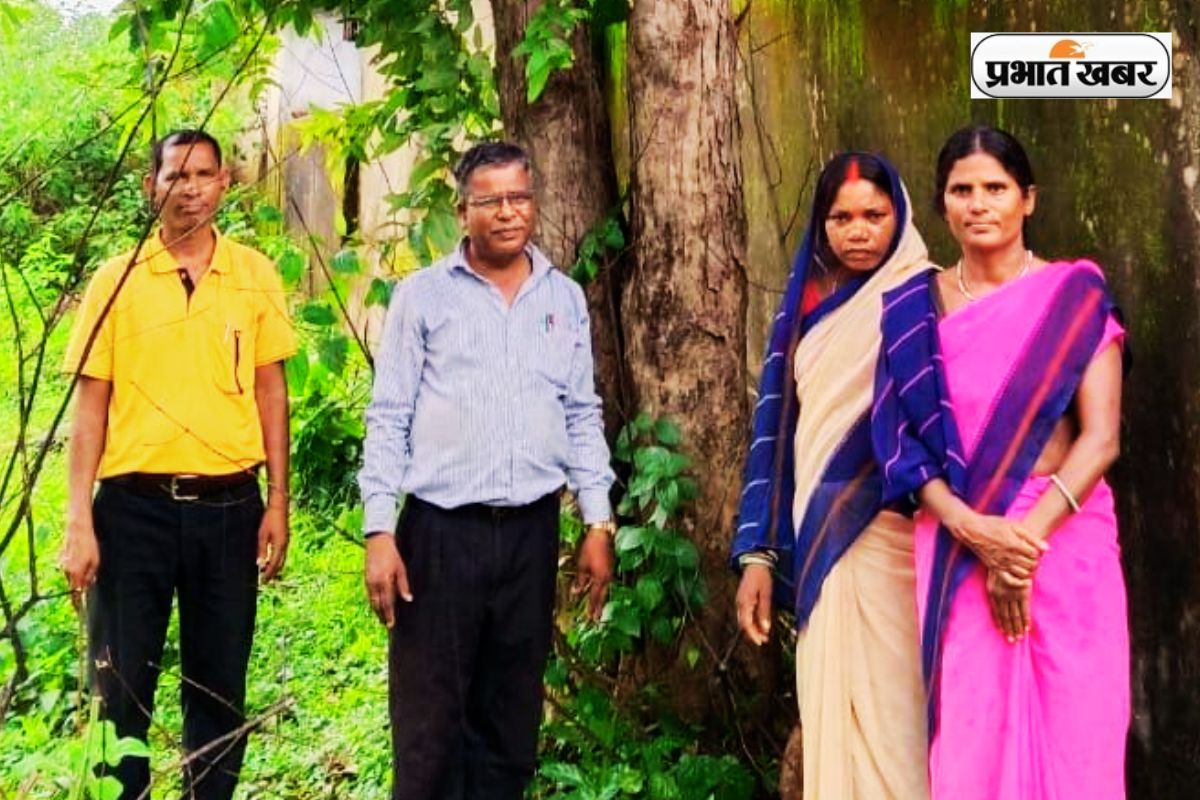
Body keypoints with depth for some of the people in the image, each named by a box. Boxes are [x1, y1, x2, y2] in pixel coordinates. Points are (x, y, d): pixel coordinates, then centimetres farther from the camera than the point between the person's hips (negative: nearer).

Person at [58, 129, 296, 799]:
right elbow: (90, 405, 1)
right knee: (122, 688, 4)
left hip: (228, 505, 1)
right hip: (134, 505, -1)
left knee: (221, 689, 10)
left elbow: (270, 392, 8)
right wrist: (79, 522, -5)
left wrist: (278, 504, 3)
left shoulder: (255, 275, 5)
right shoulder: (117, 280, 1)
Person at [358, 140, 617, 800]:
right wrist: (379, 531, -8)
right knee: (429, 724, 1)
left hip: (532, 531, 3)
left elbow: (582, 417, 12)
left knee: (511, 722, 11)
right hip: (441, 530, -3)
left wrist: (598, 524, 6)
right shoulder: (422, 295, 0)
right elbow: (388, 418, -1)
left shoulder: (565, 298, 9)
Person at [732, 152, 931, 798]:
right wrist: (758, 553, 6)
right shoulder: (806, 310, 13)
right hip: (820, 545, 5)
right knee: (832, 707, 6)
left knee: (886, 710, -5)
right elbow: (777, 430, 12)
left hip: (891, 541, -4)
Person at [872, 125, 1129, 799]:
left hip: (1064, 537, -1)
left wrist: (1026, 538, -16)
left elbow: (1101, 437, -6)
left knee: (1072, 728, 1)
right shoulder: (916, 307, 6)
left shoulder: (1076, 294, 1)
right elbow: (901, 440, 1)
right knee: (970, 737, 2)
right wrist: (973, 528, -14)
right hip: (956, 542, 1)